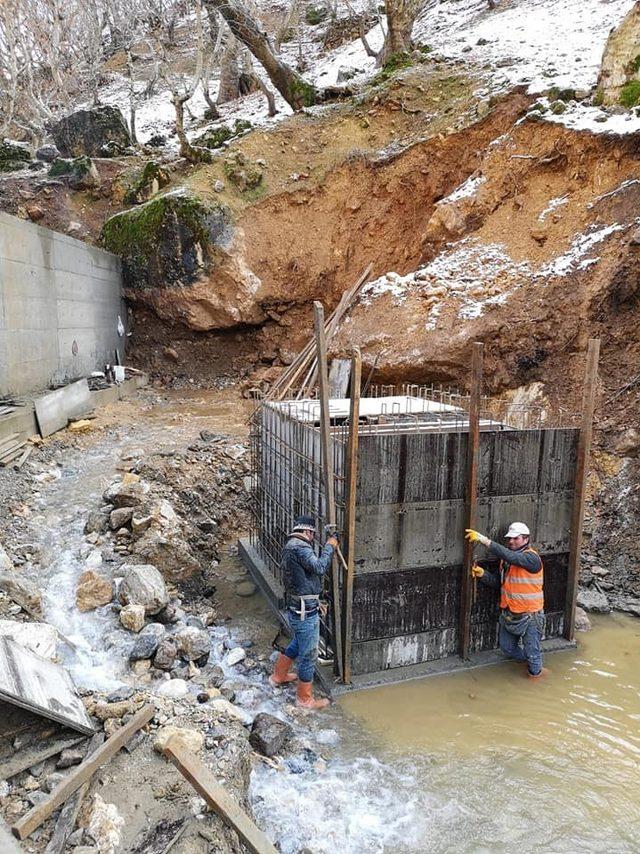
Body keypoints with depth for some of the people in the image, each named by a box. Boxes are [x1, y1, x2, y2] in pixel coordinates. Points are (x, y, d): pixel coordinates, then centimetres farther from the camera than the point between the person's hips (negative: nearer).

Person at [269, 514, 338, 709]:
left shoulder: (290, 546, 11)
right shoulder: (299, 547, -22)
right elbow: (319, 567, -30)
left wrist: (328, 547, 7)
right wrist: (329, 547, -19)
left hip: (296, 609, 10)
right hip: (305, 612, -10)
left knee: (297, 644, 31)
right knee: (308, 655, 4)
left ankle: (279, 676, 48)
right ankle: (305, 699, 18)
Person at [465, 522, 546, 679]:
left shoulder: (532, 558, -21)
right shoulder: (506, 559, 5)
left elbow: (509, 556, -38)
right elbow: (498, 581, 6)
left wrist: (484, 540, -43)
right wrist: (482, 573, -15)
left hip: (530, 615, -7)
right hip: (508, 613, 7)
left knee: (532, 652, 8)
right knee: (507, 647, 20)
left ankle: (535, 671, 37)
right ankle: (528, 659, 45)